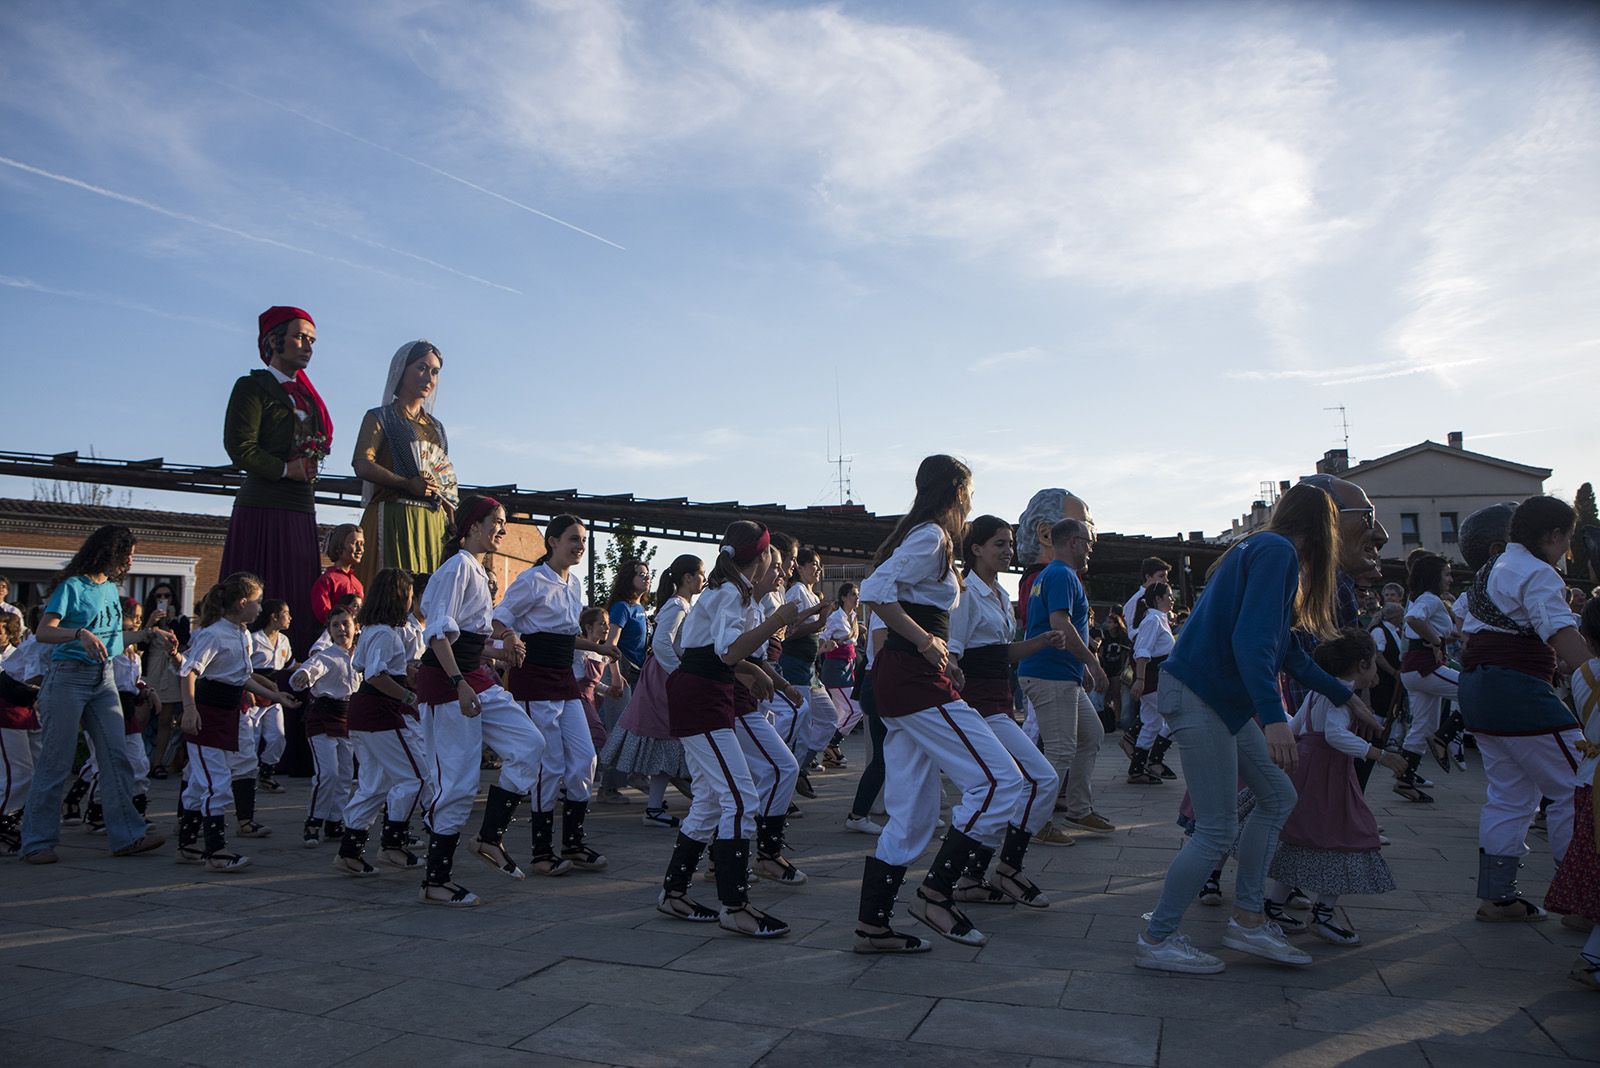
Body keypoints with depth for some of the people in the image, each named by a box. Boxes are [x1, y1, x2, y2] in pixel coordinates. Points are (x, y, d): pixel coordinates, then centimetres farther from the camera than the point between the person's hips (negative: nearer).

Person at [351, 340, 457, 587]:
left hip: (434, 523, 5)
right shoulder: (380, 418, 7)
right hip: (393, 518, -5)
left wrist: (452, 527, 7)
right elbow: (362, 465, -8)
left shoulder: (435, 427, 23)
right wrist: (408, 484, -19)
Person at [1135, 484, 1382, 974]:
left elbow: (1286, 649, 28)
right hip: (1198, 696, -11)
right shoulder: (1277, 552, -11)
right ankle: (1155, 941, 5)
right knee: (1218, 830, -5)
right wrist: (1274, 716, -31)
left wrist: (1346, 698, 36)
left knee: (1278, 797, 15)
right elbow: (1251, 638, -24)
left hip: (1223, 699, 11)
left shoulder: (1265, 550, 20)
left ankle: (1247, 920, 22)